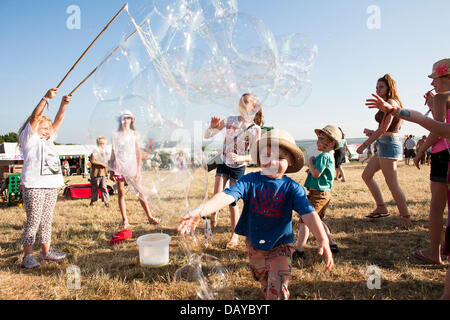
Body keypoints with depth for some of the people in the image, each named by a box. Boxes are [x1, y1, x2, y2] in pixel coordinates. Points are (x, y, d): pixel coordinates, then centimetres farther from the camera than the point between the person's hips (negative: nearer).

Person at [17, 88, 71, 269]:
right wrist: (46, 98, -18)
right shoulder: (29, 138, 2)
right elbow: (35, 118, -10)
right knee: (33, 221, -6)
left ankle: (46, 252, 21)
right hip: (33, 186, -7)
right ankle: (27, 256, 1)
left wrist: (64, 104, 4)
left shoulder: (48, 140, 21)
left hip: (52, 186, 7)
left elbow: (58, 121, 15)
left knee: (47, 220, 12)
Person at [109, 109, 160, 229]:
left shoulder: (134, 134, 7)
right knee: (121, 193, 2)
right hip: (119, 166, 1)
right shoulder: (116, 135, 9)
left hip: (132, 166, -1)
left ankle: (150, 217, 3)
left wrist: (138, 169, -3)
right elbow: (113, 153, 11)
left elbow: (138, 153, 5)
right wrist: (111, 170, 6)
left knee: (140, 192, -3)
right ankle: (125, 220, 8)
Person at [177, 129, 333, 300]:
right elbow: (227, 195, -29)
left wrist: (323, 240, -41)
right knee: (264, 281, 28)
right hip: (254, 244, 3)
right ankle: (267, 291, 60)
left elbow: (308, 213, -25)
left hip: (280, 246, -2)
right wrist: (201, 211, -46)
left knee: (277, 292, -10)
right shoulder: (250, 180, -15)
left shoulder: (292, 188, -15)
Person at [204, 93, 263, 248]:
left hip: (238, 167, -2)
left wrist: (241, 158, -29)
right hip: (223, 163, 3)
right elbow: (207, 136, 0)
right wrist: (213, 126, -20)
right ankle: (213, 215, 26)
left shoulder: (255, 129, -11)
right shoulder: (230, 120, -3)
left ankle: (235, 235, 16)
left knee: (232, 201, 0)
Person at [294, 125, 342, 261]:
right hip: (325, 194, 10)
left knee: (304, 220, -9)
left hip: (317, 194, -10)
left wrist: (310, 162, -11)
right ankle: (332, 245, 28)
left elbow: (316, 173, -25)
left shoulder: (324, 156, -16)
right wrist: (312, 167, 8)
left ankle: (299, 250, -8)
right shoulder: (328, 156, 16)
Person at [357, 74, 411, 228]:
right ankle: (381, 208, 20)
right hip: (385, 145, 11)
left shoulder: (391, 103, -12)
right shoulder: (392, 104, 18)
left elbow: (384, 129, -19)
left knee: (392, 183, -6)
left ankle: (405, 218, 3)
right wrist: (373, 133, 11)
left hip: (389, 145, -11)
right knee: (366, 175, 14)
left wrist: (365, 144, -15)